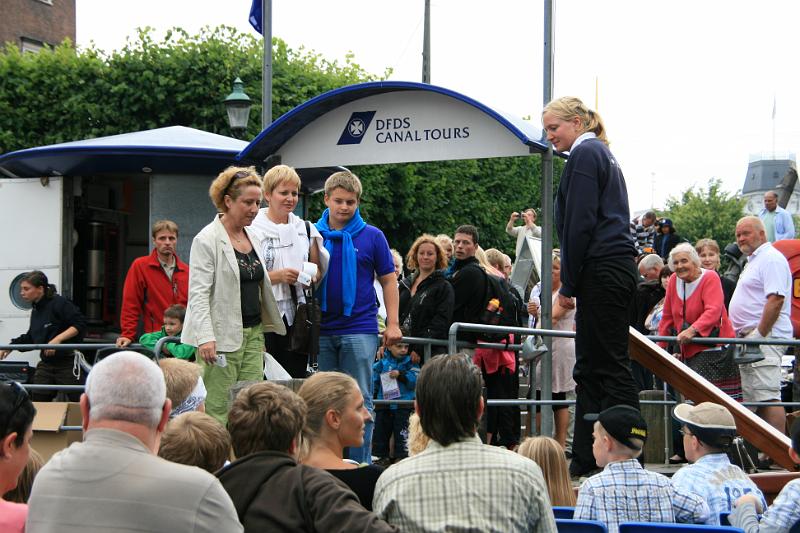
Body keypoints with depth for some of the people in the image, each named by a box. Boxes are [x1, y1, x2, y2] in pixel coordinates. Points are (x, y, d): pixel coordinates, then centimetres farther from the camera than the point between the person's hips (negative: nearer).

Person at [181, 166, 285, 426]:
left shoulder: (253, 236, 15)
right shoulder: (207, 239, -9)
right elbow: (198, 293, -14)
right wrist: (205, 337, -23)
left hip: (253, 332, 7)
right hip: (222, 335, -7)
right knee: (219, 411, -7)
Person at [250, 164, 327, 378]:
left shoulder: (306, 229, 15)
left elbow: (319, 270, 21)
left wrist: (311, 277, -1)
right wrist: (278, 276, -18)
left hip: (296, 317, 5)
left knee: (296, 378, 3)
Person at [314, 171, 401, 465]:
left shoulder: (372, 236, 2)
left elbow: (388, 280, 5)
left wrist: (393, 323, -2)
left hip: (360, 328, -2)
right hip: (321, 330, 2)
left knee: (359, 401, -1)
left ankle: (360, 463, 3)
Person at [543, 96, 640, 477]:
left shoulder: (584, 154, -8)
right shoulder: (602, 154, 22)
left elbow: (579, 224, -14)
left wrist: (568, 284, -10)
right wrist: (573, 282, 19)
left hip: (601, 271, -10)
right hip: (616, 270, 10)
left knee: (611, 365, -9)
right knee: (590, 369, 11)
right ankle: (583, 461, 13)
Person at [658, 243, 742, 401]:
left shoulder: (710, 278, -8)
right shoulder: (674, 280, 10)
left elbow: (713, 311, -23)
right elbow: (667, 317, 16)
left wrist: (693, 330, -37)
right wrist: (660, 347, 12)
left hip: (714, 348, -6)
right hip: (689, 351, 6)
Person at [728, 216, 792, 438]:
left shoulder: (771, 259, -10)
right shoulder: (754, 260, 23)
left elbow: (776, 299, -21)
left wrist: (760, 335, -21)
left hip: (764, 338, -11)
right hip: (751, 338, 11)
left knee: (768, 397, -16)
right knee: (752, 400, 10)